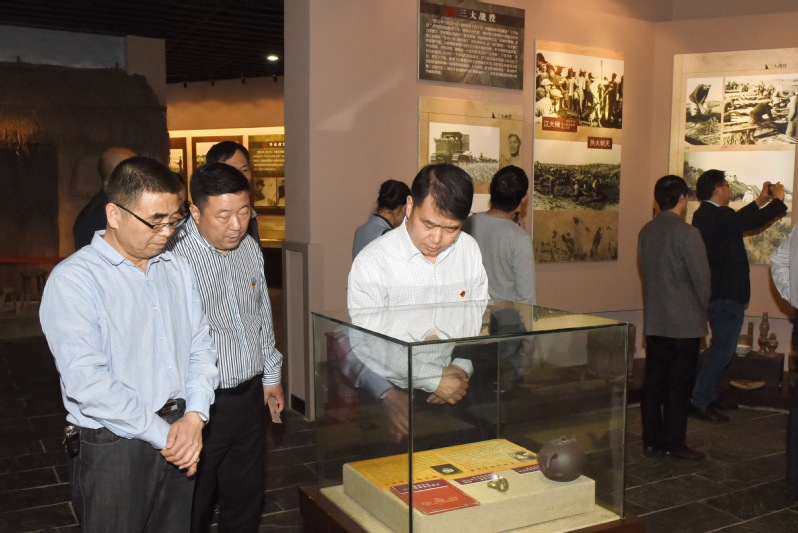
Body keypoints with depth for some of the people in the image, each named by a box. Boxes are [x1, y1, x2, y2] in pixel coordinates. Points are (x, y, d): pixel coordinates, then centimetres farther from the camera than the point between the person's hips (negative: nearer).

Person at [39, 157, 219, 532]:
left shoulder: (177, 269, 6)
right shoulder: (72, 280, -13)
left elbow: (201, 347, 7)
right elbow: (87, 381, -21)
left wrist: (194, 416, -8)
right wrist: (162, 434, -16)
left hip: (178, 442, 5)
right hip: (111, 447, -5)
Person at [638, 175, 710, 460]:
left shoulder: (646, 232, 5)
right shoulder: (687, 233, -15)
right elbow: (701, 277, -11)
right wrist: (703, 309, 5)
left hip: (654, 321, 6)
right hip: (685, 322, -6)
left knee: (653, 381, 10)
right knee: (679, 385, 3)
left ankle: (652, 442, 16)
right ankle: (674, 444, 10)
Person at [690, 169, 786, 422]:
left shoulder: (704, 214, 10)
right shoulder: (717, 216, -21)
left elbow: (739, 220, 23)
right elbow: (755, 221, -19)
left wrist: (761, 200, 26)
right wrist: (778, 199, -2)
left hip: (716, 293, 11)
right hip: (727, 294, -11)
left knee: (720, 347, 20)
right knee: (722, 350, -5)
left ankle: (709, 396, 28)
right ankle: (698, 403, -2)